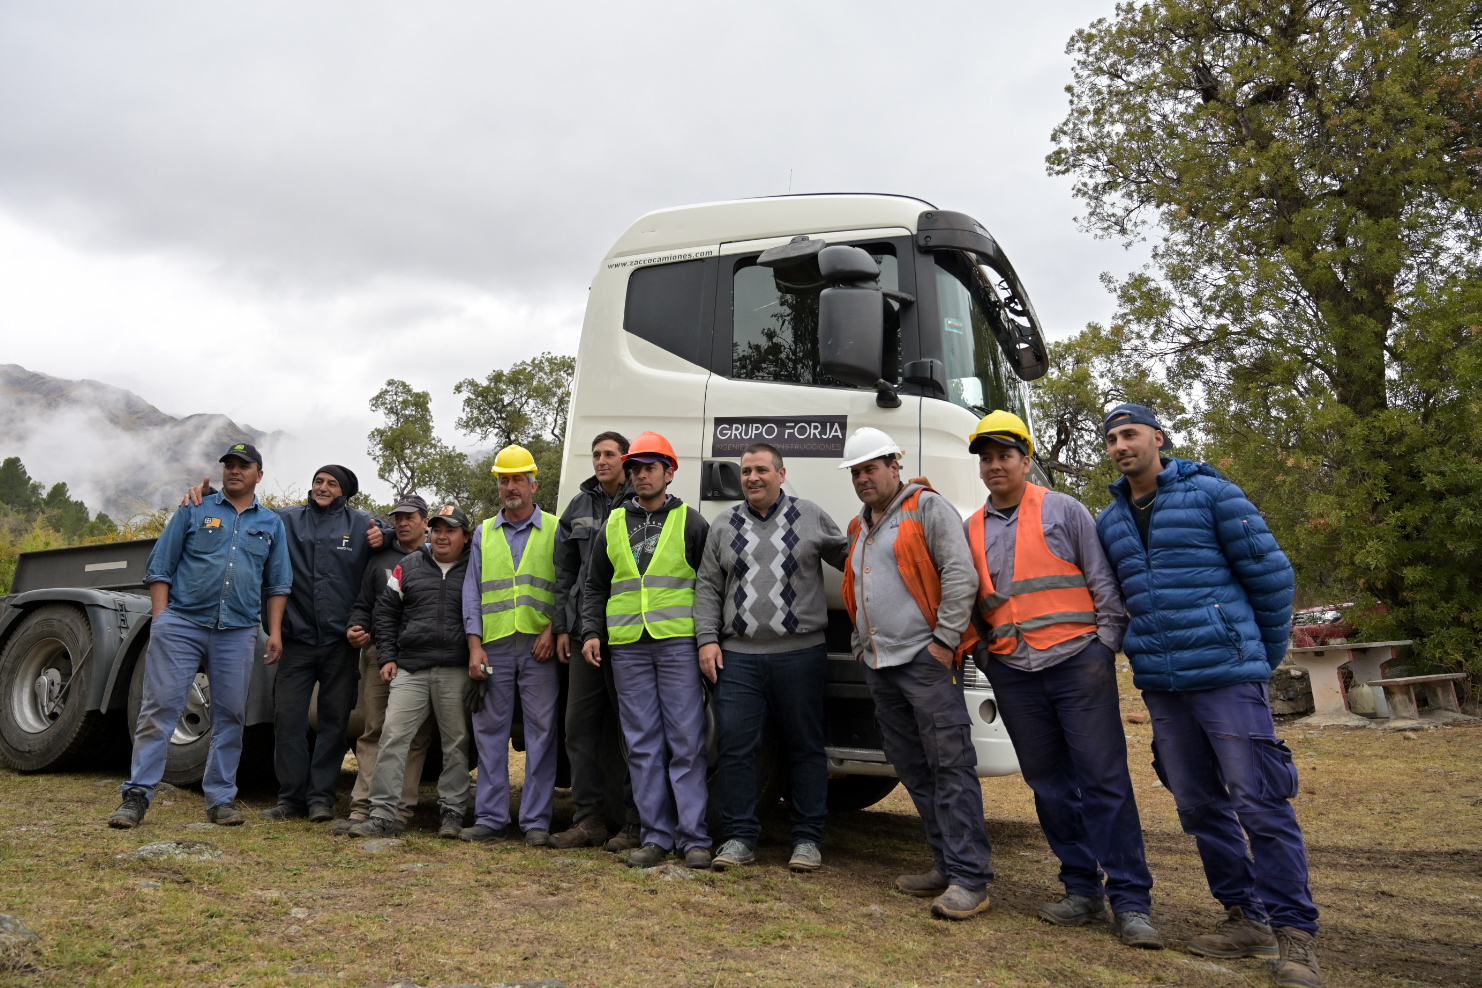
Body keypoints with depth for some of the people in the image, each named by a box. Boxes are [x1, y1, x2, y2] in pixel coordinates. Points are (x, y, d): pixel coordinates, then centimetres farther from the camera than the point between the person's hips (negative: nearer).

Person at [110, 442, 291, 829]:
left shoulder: (271, 524, 14)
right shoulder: (194, 511, 9)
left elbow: (278, 584, 14)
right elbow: (160, 567, 6)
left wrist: (275, 630, 5)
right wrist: (160, 619, -3)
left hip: (237, 632, 2)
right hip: (182, 622, -2)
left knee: (230, 714, 4)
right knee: (160, 707, -3)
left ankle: (221, 797, 12)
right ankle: (137, 794, 4)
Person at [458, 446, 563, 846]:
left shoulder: (554, 531, 8)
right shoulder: (484, 533, 16)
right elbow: (472, 591, 10)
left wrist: (554, 629, -10)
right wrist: (474, 644, 0)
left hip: (540, 647, -2)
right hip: (494, 647, 3)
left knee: (542, 732, -1)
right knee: (490, 732, 5)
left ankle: (536, 821, 6)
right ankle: (490, 817, 15)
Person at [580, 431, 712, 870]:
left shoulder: (690, 522, 6)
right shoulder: (613, 525, 15)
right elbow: (595, 586, 18)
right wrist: (592, 632, 6)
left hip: (678, 644, -3)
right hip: (627, 648, 4)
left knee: (686, 742, -3)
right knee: (643, 744, 6)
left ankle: (694, 837, 5)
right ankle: (656, 834, 14)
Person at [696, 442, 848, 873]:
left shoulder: (810, 517, 5)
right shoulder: (724, 526, 10)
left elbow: (851, 559, 12)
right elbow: (708, 587, 10)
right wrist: (707, 638, 1)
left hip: (801, 655, -1)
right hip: (738, 657, 2)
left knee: (806, 748, 6)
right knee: (735, 747, 2)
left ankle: (807, 838, 18)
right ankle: (740, 837, 15)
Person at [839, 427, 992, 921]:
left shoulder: (928, 508, -3)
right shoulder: (859, 527, 21)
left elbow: (961, 575, -12)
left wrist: (945, 640, -15)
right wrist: (861, 644, 17)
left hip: (925, 660, -8)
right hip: (879, 667, 9)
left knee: (951, 765, -8)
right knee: (914, 770, 11)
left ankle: (970, 880, -4)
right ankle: (948, 865, 21)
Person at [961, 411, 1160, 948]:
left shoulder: (1064, 511, 3)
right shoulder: (970, 530, 12)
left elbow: (1105, 582, 2)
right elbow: (971, 605, 18)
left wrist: (1106, 644, -4)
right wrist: (984, 659, 10)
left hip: (1076, 662, -4)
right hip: (1013, 674, 4)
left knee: (1104, 779, -3)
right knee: (1050, 783, 8)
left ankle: (1130, 901, 4)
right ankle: (1082, 889, 19)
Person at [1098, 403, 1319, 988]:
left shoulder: (1211, 493, -3)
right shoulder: (1109, 521, 12)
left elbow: (1271, 574, -2)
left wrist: (1262, 657, 4)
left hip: (1228, 677, -6)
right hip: (1161, 687, 6)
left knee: (1261, 803, -4)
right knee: (1199, 806, 11)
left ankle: (1294, 932, 7)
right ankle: (1246, 918, 23)